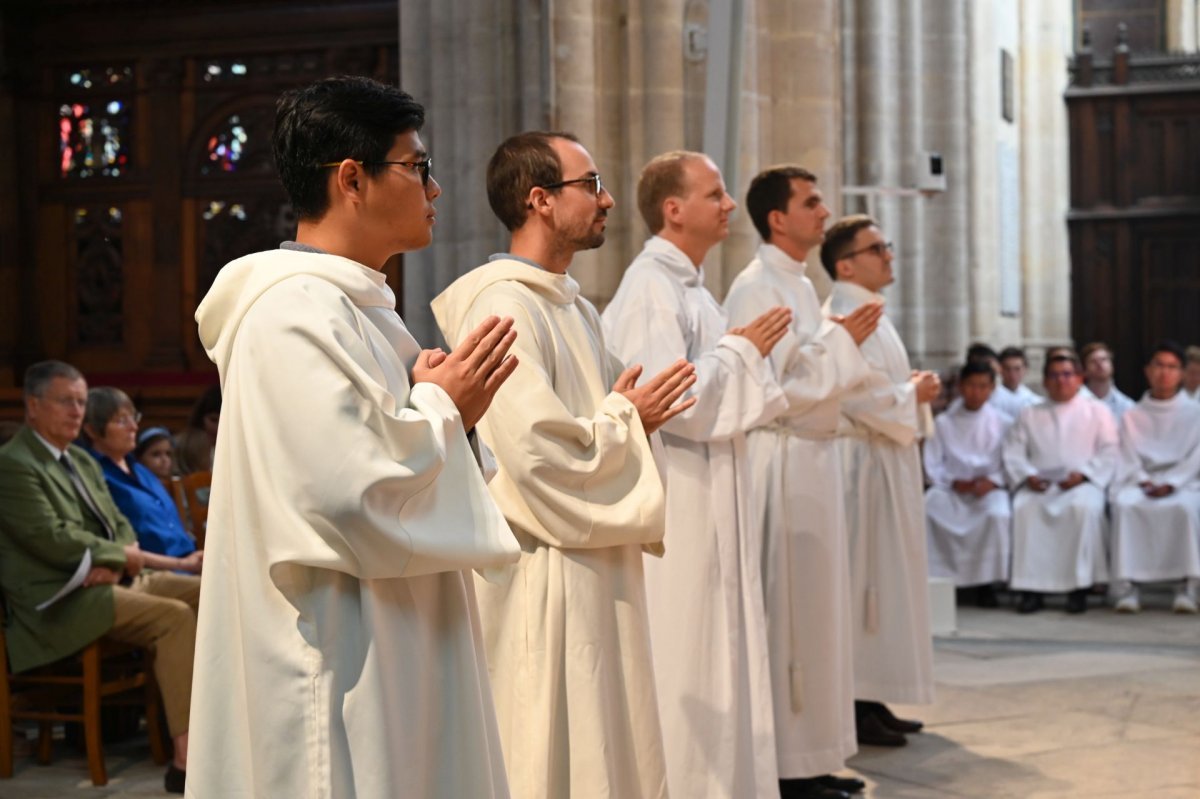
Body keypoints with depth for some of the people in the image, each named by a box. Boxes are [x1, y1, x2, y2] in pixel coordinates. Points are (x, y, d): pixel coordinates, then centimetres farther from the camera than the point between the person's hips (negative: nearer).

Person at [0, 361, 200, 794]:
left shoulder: (83, 461, 19)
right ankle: (186, 760, -27)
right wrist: (122, 556, -8)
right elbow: (53, 539, -18)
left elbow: (120, 526, 16)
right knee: (176, 617, -26)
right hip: (60, 602, -9)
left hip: (113, 579, 9)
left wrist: (112, 564, -7)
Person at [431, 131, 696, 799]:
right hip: (545, 584, -9)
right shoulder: (503, 306, -15)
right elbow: (536, 453, -23)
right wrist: (625, 419, -9)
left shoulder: (574, 308, 15)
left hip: (599, 574, 9)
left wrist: (634, 418, 1)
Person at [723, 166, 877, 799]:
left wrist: (843, 343, 10)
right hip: (782, 463, -10)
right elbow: (767, 389, -21)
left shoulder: (798, 285, 16)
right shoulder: (758, 288, -13)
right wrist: (839, 341, -13)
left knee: (812, 609, 12)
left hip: (811, 459, 10)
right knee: (787, 615, -5)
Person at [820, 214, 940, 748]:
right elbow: (861, 395, -23)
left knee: (883, 580, 11)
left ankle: (873, 700, 17)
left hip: (886, 460, 10)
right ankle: (857, 706, -2)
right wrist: (915, 394, -8)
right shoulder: (844, 315, -15)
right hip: (864, 463, -10)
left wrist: (913, 387, 7)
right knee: (863, 582, -7)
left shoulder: (869, 313, 17)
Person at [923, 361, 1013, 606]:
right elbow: (932, 465, 5)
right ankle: (939, 577, -22)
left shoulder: (1003, 423, 11)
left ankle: (985, 581, -20)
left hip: (990, 487, -1)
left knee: (999, 514, -36)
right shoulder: (943, 423, 13)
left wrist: (992, 481, -15)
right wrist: (953, 482, -12)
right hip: (952, 488, 1)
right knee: (927, 507, -32)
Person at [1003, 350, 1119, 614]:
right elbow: (1013, 453, 13)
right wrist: (1028, 476, -8)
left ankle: (1080, 587, -32)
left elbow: (1109, 453, 6)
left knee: (1084, 507, -38)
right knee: (1024, 508, -34)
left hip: (1083, 483, -1)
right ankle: (1031, 587, -31)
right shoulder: (1030, 415, 24)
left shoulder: (1097, 411, 18)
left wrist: (1082, 474, -11)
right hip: (1039, 484, 2)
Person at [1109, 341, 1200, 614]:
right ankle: (1128, 585, -37)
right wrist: (1144, 482, -13)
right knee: (1124, 505, -34)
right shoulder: (1132, 416, 16)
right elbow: (1129, 459, 7)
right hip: (1140, 482, 1)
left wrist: (1170, 484, -14)